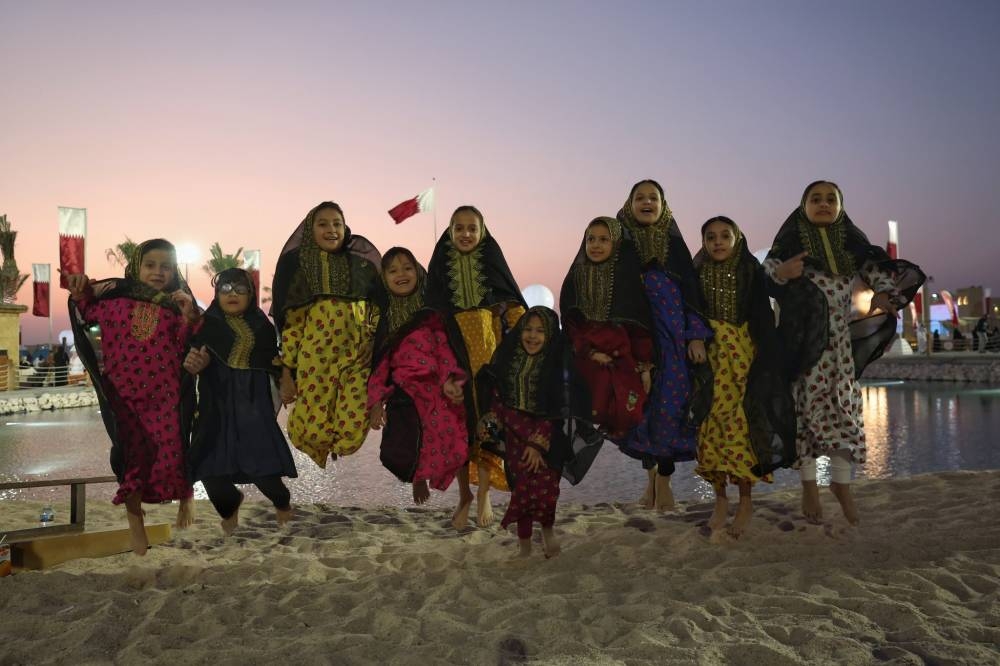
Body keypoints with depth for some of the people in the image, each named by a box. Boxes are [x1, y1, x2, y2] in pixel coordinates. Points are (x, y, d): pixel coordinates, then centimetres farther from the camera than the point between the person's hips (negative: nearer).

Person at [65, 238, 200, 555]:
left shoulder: (177, 303, 0)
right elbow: (90, 314, 20)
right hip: (123, 390, 1)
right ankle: (135, 518, 25)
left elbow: (187, 347, -6)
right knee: (132, 451, 9)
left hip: (165, 390, -1)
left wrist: (189, 316, -19)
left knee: (173, 447, 0)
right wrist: (80, 294, 3)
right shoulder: (116, 294, 2)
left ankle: (186, 496, 30)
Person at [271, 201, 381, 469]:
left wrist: (376, 347, -5)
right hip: (315, 359, -1)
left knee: (354, 430, -8)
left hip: (358, 358, 1)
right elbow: (290, 323, 3)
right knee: (312, 433, -6)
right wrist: (286, 373, 0)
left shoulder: (362, 264, 11)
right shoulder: (296, 265, 6)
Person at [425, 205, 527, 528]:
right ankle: (464, 494, 16)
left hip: (487, 343, -1)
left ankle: (483, 494, 8)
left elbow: (511, 302, 4)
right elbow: (431, 311, 8)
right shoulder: (440, 265, 9)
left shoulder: (492, 260, 8)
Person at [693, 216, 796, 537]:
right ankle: (720, 499, 12)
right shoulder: (696, 275, 8)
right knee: (710, 426, 0)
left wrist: (764, 365, -8)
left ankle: (745, 501, 5)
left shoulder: (752, 273, 3)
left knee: (739, 425, -7)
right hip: (708, 357, 2)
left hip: (742, 356, -2)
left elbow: (764, 320, 0)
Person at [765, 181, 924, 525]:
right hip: (802, 336, -3)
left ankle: (842, 483, 17)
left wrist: (884, 292, -7)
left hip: (839, 337, 3)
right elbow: (764, 272, -2)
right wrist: (781, 272, -23)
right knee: (806, 405, -3)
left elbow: (877, 269, 13)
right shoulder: (791, 239, 4)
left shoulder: (852, 241, 13)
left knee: (843, 406, 3)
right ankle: (809, 484, 7)